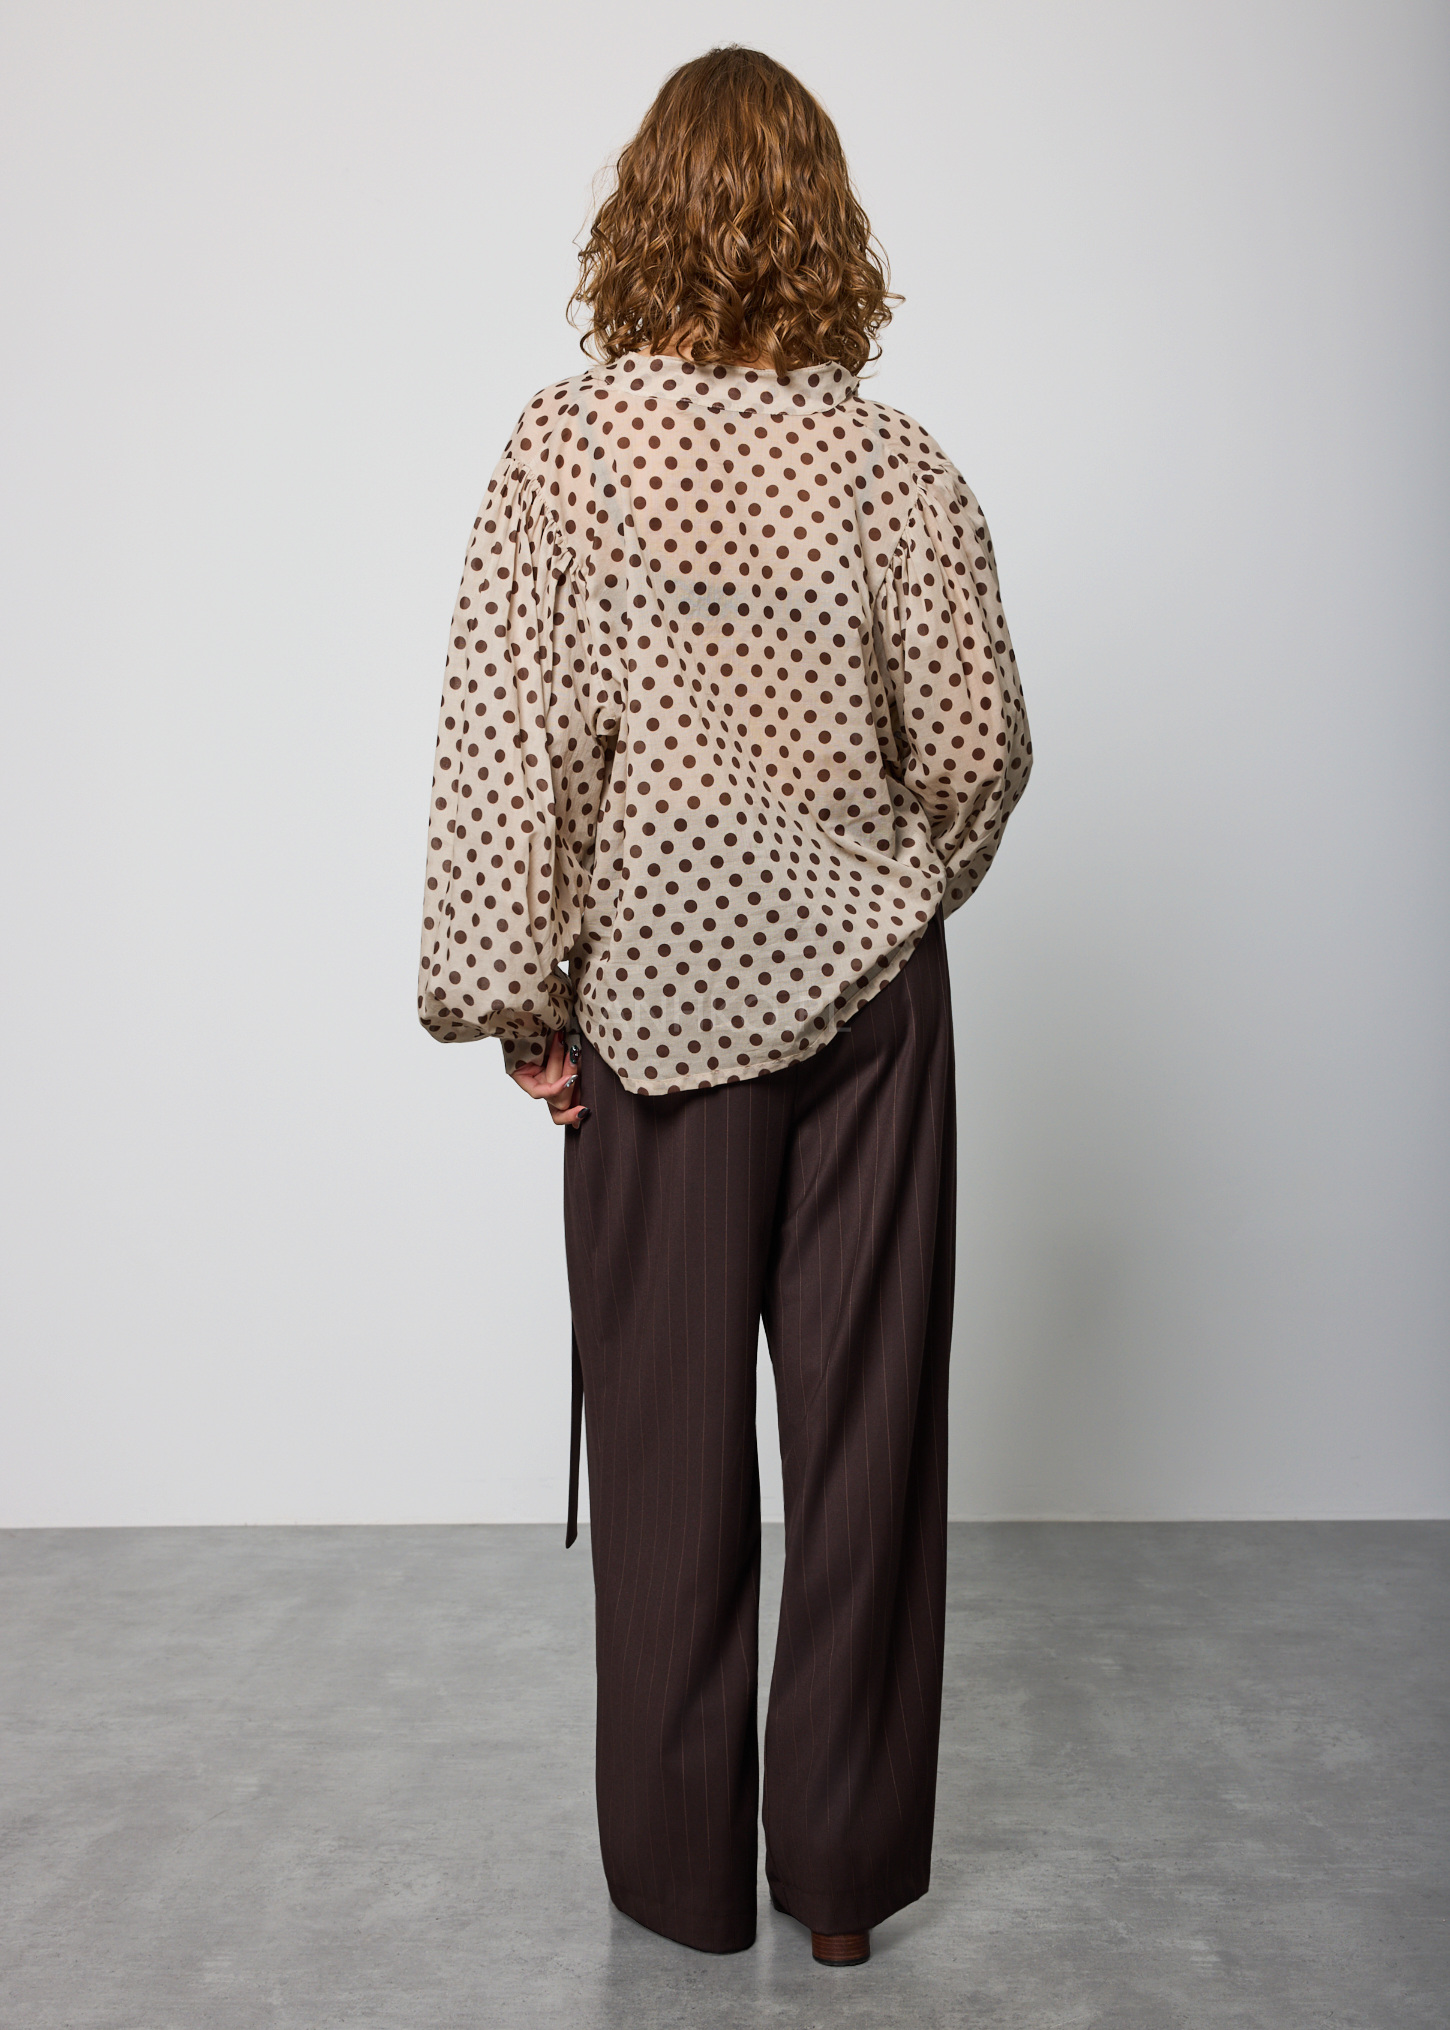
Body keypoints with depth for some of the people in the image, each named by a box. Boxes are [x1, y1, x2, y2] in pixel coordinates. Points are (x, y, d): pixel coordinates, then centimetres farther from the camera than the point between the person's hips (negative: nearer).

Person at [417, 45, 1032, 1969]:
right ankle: (846, 1867, 24)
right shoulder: (900, 465, -4)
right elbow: (980, 746, -1)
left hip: (658, 993, 0)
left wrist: (518, 995, -1)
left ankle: (683, 1869, 26)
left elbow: (508, 735, -10)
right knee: (864, 1416, 10)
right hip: (864, 983, 1)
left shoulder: (566, 445, -7)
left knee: (670, 1429, 11)